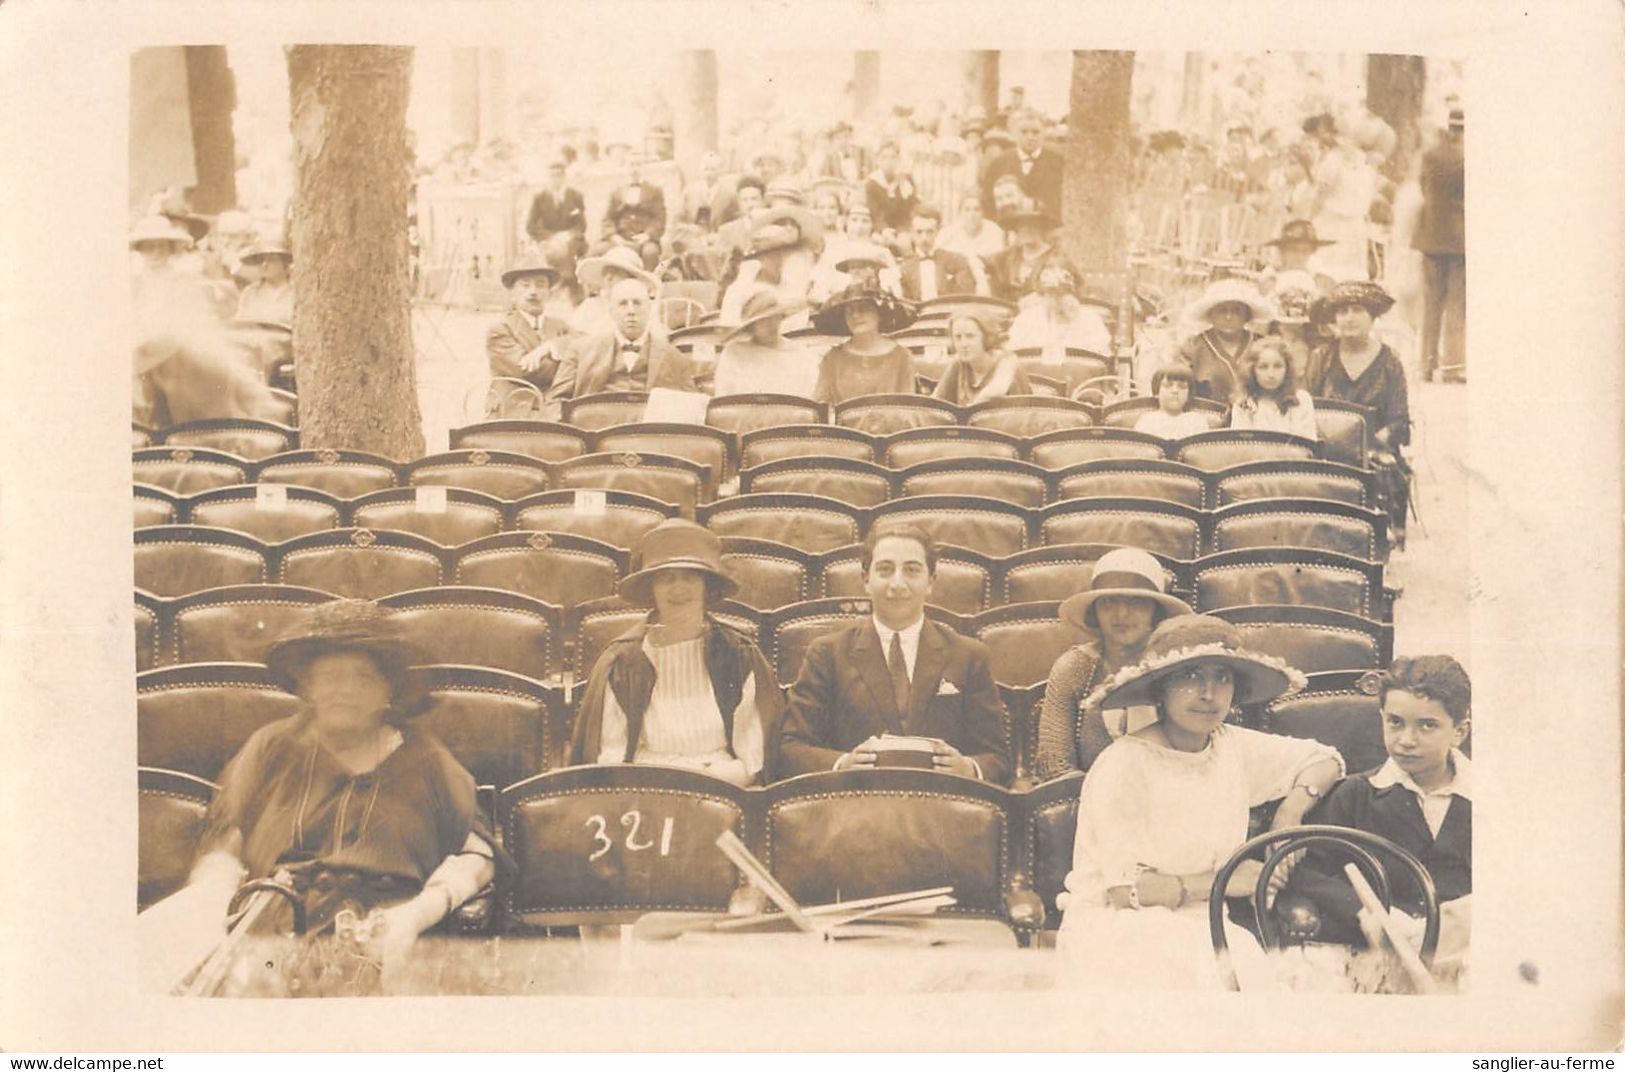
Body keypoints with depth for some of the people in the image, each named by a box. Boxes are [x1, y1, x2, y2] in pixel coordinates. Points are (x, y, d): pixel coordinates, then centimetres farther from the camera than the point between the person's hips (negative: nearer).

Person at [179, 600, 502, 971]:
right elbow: (220, 850, 11)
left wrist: (416, 914, -8)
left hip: (379, 944, -2)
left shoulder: (423, 759, 17)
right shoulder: (271, 749, 19)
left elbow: (477, 853, 10)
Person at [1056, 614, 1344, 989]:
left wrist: (1293, 807, -2)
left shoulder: (1233, 747, 5)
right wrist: (1223, 881, -17)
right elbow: (1124, 891, -17)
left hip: (1197, 924, 6)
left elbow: (1326, 760, 19)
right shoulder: (1124, 766, -14)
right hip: (1115, 926, -5)